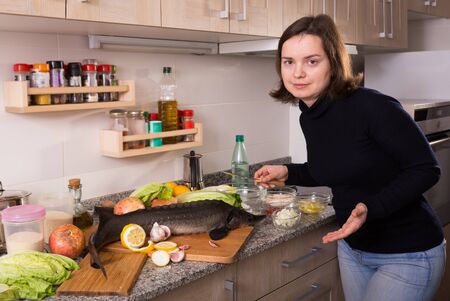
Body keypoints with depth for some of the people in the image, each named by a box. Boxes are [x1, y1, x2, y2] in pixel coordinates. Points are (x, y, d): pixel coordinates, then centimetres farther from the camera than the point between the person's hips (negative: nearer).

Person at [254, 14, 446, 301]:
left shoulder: (372, 106, -24)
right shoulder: (308, 118, -2)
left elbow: (426, 169, -20)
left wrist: (370, 208, -31)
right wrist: (288, 172, 4)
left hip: (408, 254, -7)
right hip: (352, 248, 7)